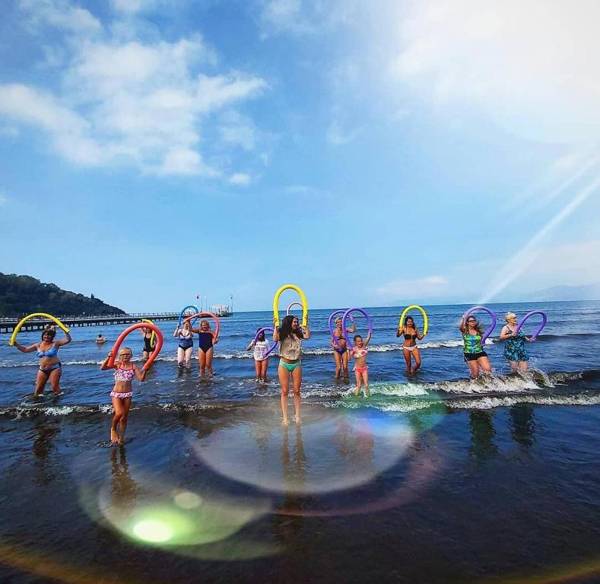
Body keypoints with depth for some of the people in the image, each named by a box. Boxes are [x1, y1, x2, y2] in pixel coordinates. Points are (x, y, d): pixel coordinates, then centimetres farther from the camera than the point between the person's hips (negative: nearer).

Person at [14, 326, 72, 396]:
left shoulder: (55, 344, -7)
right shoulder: (38, 345, 7)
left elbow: (68, 340, -19)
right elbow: (25, 349, 17)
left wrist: (66, 331, -32)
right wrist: (16, 344, 6)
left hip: (55, 368, -5)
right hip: (42, 369, 5)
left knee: (55, 387, -9)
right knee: (38, 390, 6)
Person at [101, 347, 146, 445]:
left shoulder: (133, 366, -4)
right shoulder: (117, 364, -5)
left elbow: (141, 378, -12)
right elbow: (102, 368, -18)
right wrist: (108, 357, -29)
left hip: (127, 394, 2)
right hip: (116, 394, -2)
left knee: (124, 418, 9)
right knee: (119, 413, -22)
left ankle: (121, 438, 28)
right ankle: (113, 429, 10)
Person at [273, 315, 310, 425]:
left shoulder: (298, 333, 4)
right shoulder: (282, 334, -5)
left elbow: (308, 336, -11)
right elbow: (275, 339, -25)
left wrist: (304, 326, -3)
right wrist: (276, 327, -17)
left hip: (296, 364, 3)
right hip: (284, 364, -3)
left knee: (296, 391, 7)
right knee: (285, 391, 2)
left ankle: (297, 416, 16)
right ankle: (285, 417, 7)